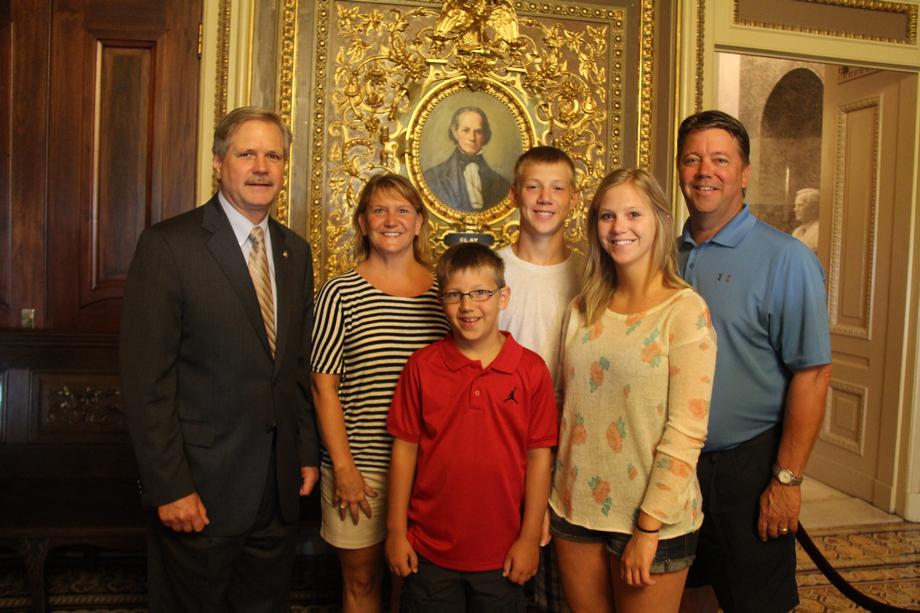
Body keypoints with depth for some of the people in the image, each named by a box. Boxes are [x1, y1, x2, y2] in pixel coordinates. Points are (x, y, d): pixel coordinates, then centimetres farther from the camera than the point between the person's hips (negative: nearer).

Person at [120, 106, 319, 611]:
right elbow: (146, 378, -13)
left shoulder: (296, 252, 8)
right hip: (199, 490, -5)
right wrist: (169, 488, -15)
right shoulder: (168, 244, -10)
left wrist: (307, 453, 9)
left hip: (280, 488, 5)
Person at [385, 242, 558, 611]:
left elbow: (539, 455, -3)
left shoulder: (531, 369, -6)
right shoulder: (421, 366, -5)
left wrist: (530, 538, -3)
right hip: (430, 551, 1)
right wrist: (396, 531, -1)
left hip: (502, 554, 0)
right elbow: (405, 447, -2)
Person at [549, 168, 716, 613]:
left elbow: (686, 431, -15)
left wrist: (649, 527, -15)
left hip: (653, 519, -4)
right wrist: (547, 498, 7)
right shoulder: (582, 309, 4)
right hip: (574, 508, 5)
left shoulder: (685, 310, -12)